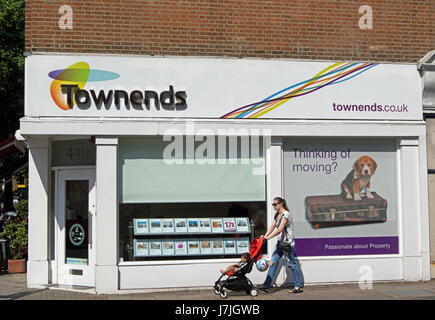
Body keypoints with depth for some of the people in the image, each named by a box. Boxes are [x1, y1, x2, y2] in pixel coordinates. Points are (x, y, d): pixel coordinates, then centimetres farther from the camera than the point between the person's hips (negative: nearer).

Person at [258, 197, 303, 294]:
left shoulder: (285, 214, -16)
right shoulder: (277, 215, 12)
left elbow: (280, 229, -24)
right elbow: (272, 226, 7)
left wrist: (269, 237, -26)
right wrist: (265, 235, -8)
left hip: (288, 243, -9)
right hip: (280, 242, 9)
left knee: (292, 264, 0)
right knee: (273, 263, 5)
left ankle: (299, 286, 10)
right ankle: (266, 285, 7)